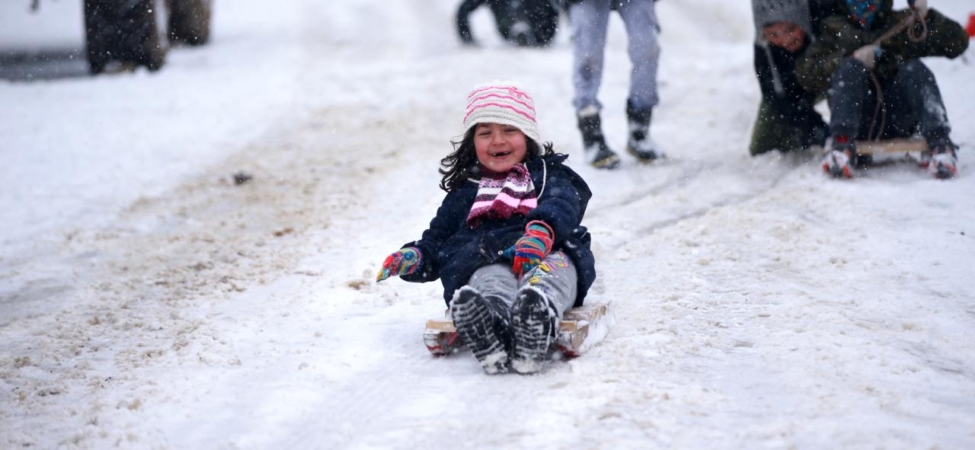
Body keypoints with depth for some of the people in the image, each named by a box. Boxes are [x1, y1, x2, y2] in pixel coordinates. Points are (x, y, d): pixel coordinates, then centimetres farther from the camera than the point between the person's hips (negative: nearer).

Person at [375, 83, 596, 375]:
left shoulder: (550, 175, 26)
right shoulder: (463, 192, 35)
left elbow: (562, 205, 2)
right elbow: (437, 239, 33)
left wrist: (541, 230, -24)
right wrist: (414, 257, 6)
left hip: (547, 255, 0)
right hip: (486, 261, 1)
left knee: (555, 267, -39)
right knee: (490, 280, -38)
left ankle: (539, 312, -74)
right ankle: (491, 329, -74)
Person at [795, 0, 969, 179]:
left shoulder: (902, 23, 21)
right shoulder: (834, 30, 20)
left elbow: (958, 43, 11)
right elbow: (806, 75, 4)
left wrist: (927, 18, -5)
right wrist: (852, 60, -8)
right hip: (857, 120, -1)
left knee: (914, 69, -21)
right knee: (849, 67, -23)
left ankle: (939, 144, -37)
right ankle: (841, 143, -44)